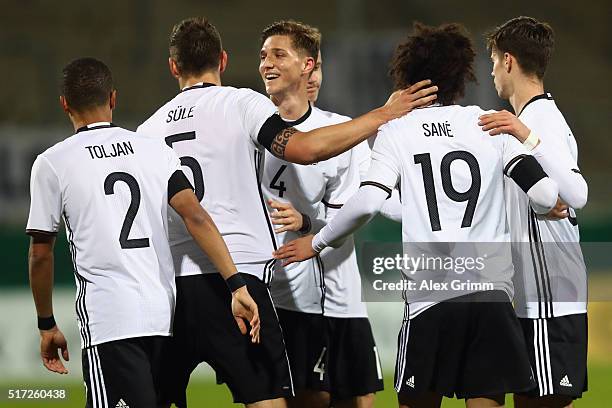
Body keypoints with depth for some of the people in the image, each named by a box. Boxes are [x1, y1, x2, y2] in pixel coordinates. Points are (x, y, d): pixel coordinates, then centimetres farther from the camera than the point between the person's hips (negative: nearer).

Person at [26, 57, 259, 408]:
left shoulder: (51, 164, 1)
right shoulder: (156, 151, 9)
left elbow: (41, 254, 2)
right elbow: (196, 217, -2)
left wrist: (47, 326, 14)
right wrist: (237, 286, -5)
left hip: (107, 318, -5)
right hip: (164, 313, 5)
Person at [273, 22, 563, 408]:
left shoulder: (397, 131, 5)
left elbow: (366, 203, -8)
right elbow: (546, 195, -2)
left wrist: (317, 242, 8)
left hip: (429, 295, -1)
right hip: (492, 292, 1)